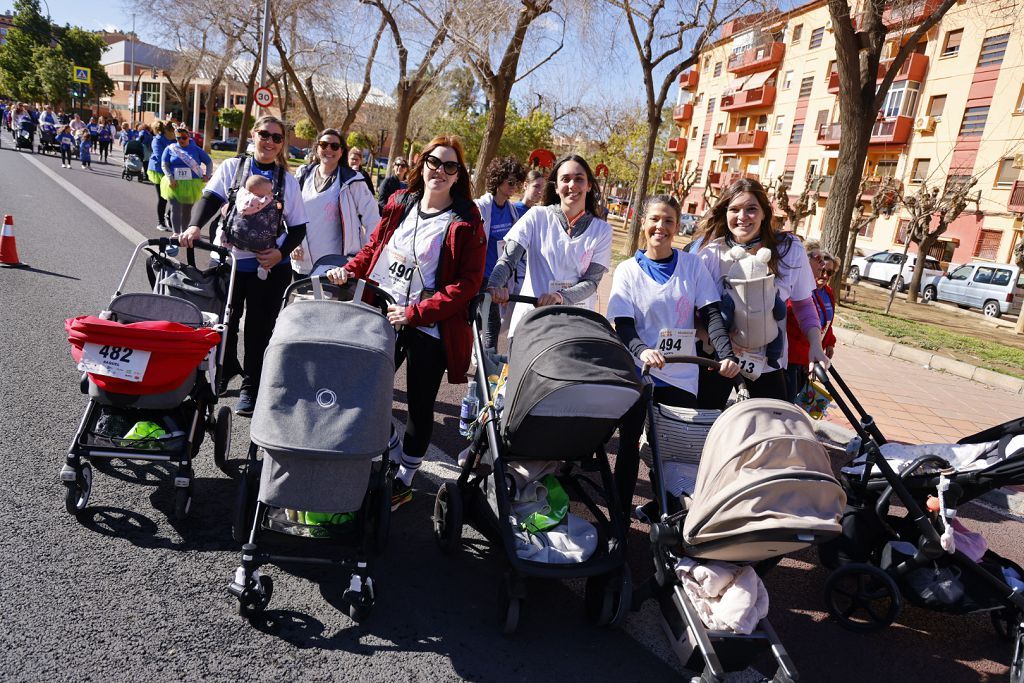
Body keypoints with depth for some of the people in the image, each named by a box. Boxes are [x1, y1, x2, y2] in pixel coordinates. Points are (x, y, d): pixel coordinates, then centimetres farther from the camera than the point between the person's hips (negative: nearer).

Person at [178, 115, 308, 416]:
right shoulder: (231, 167, 2)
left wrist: (281, 253, -12)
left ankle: (250, 387, 19)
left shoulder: (287, 180, 4)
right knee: (224, 321, 12)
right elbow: (210, 198, -11)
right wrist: (195, 225, -30)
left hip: (270, 266, 0)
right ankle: (225, 371, 38)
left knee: (259, 328, 4)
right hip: (228, 259, 1)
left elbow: (298, 226, 5)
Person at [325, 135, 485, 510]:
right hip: (383, 318, 5)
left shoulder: (466, 222, -11)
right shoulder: (400, 205, 5)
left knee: (419, 406, 9)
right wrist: (348, 271, -1)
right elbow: (374, 248, 17)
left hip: (429, 329, -5)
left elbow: (467, 283, -15)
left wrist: (415, 312, -20)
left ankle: (404, 481, 28)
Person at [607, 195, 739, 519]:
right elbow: (622, 324, -7)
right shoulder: (627, 270, 1)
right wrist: (641, 350, -28)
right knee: (630, 443, 6)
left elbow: (710, 314, -2)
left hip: (682, 377, 1)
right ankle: (620, 513, 20)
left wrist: (726, 354, -19)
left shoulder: (693, 265, 4)